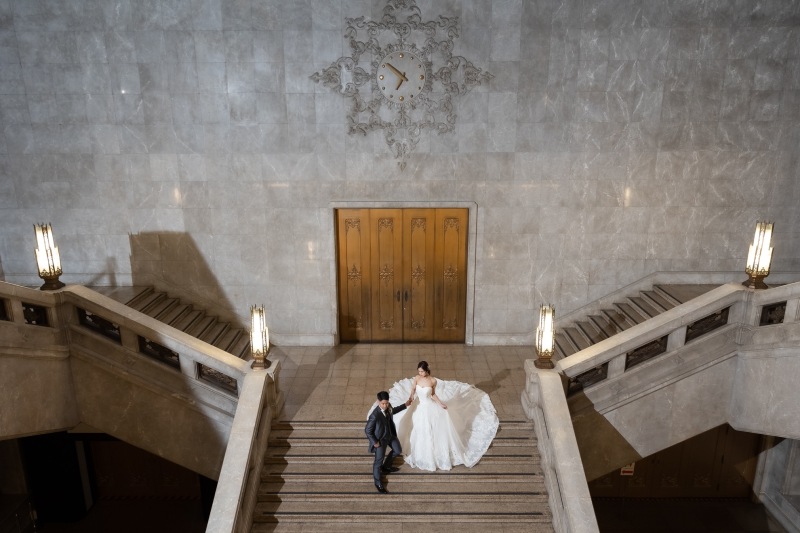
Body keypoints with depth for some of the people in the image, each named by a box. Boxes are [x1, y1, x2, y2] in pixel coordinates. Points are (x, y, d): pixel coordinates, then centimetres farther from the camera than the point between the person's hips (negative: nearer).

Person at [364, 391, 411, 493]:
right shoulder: (375, 415, -37)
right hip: (380, 440, -7)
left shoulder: (388, 407, -16)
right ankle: (378, 482, 34)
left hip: (390, 435, 7)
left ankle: (385, 467, 50)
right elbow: (367, 431, -24)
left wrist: (405, 405, 12)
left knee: (398, 450, 25)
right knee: (379, 461, 9)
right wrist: (375, 442, -17)